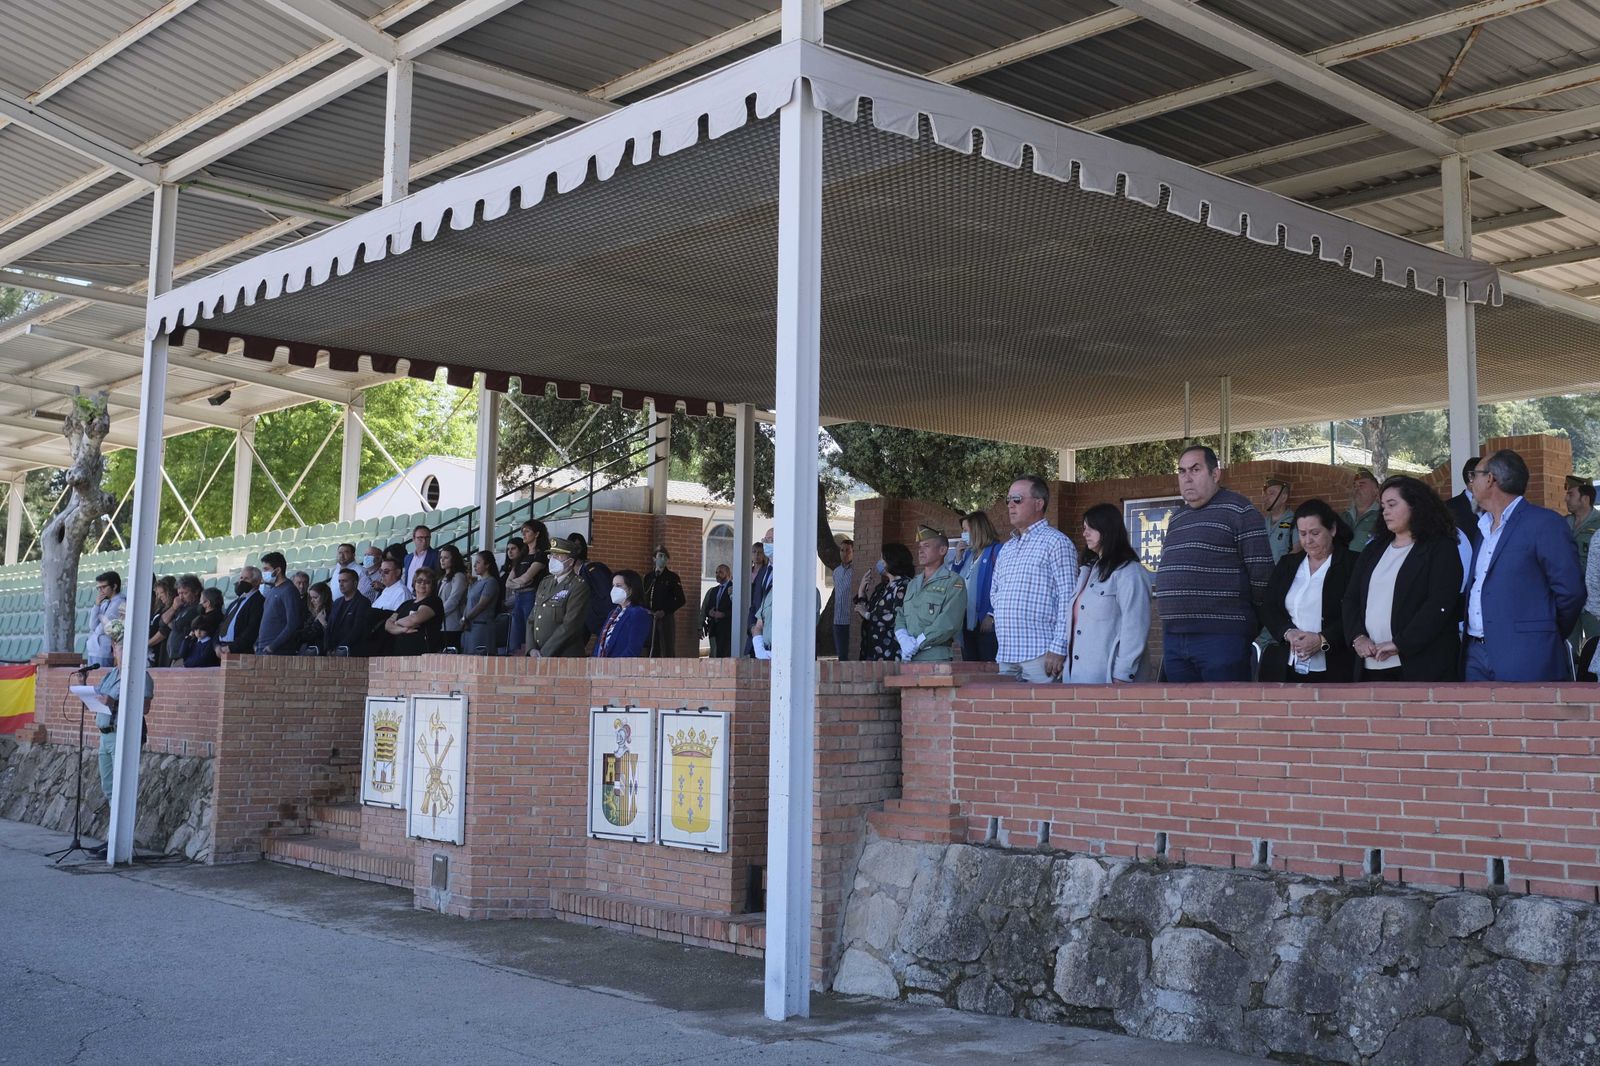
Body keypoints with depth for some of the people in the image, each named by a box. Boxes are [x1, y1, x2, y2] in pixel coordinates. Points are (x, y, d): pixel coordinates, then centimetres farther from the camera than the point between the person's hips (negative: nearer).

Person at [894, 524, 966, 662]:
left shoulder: (954, 582, -1)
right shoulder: (912, 584, 23)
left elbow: (949, 622, -12)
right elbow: (900, 616, 16)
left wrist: (917, 643, -14)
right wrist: (904, 639, -6)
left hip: (936, 657, -6)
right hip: (907, 657, 6)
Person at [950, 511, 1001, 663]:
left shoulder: (996, 551, -7)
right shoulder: (968, 553, 19)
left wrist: (991, 616, -20)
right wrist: (959, 557, 9)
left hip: (985, 622, -8)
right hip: (966, 622, 8)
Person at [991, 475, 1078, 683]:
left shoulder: (1056, 542, -3)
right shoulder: (1006, 549, 20)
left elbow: (1067, 600, -10)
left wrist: (1058, 649, -16)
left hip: (1040, 655, -7)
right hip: (1006, 655, 7)